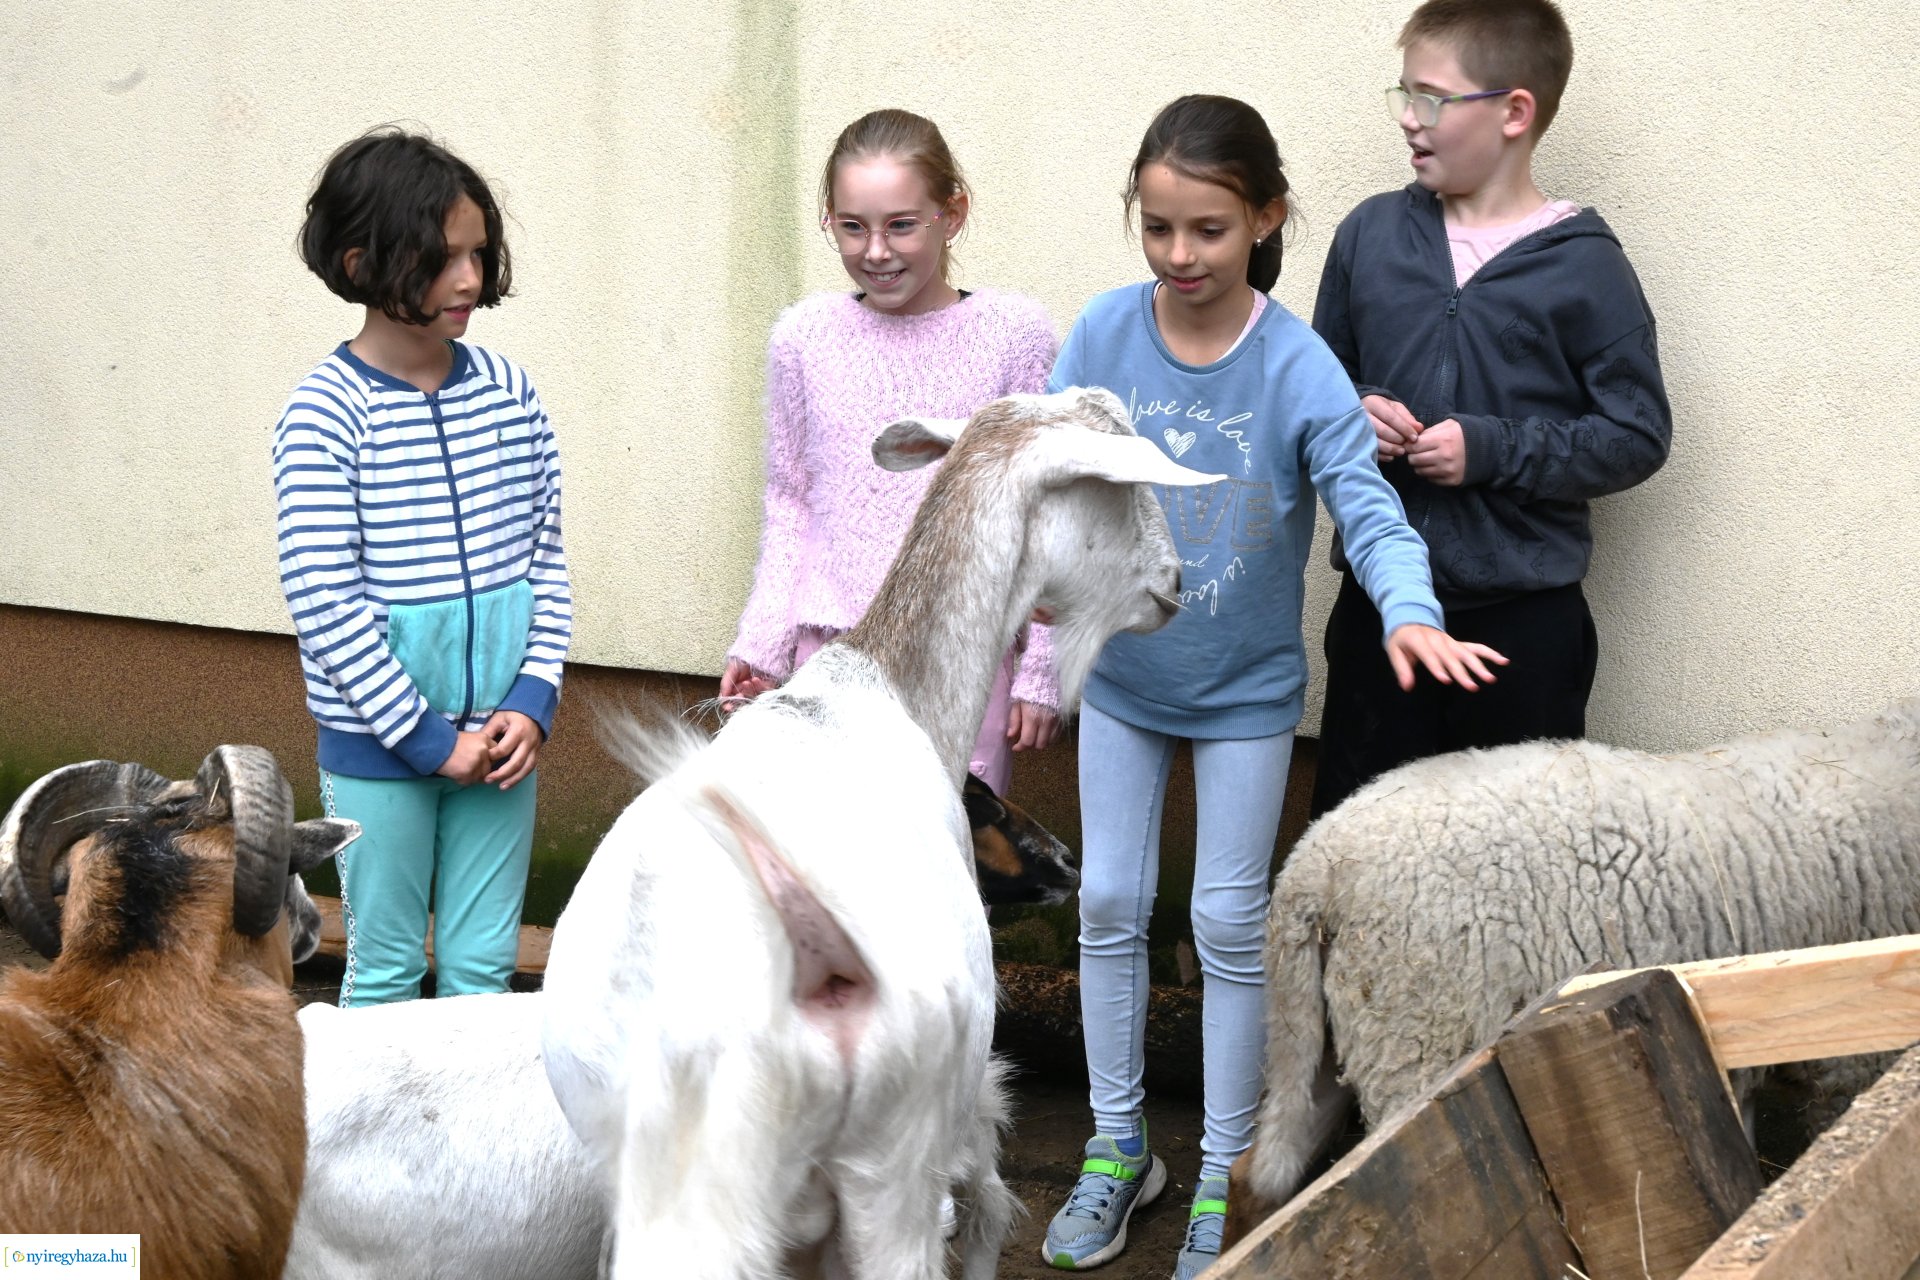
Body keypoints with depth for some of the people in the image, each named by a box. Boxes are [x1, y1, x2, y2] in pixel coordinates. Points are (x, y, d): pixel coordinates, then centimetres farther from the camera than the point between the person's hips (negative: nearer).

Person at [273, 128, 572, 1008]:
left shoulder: (507, 389, 2)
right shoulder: (327, 410, -12)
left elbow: (546, 556, 7)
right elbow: (322, 600, -15)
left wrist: (532, 701, -4)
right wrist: (427, 737, -13)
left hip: (498, 733, 4)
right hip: (377, 739, -4)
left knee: (483, 964, 11)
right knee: (386, 967, 8)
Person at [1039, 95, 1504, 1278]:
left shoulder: (1299, 368, -20)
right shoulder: (1106, 333, -12)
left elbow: (1368, 507, -26)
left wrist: (1411, 614, -45)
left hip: (1246, 690, -2)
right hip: (1122, 677, 3)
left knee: (1229, 923, 5)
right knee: (1110, 904, 10)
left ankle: (1225, 1177, 21)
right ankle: (1120, 1147, 27)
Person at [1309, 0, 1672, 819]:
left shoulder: (1583, 267, -8)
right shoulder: (1372, 233, 3)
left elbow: (1638, 435, -7)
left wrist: (1492, 449, -17)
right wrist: (1352, 415, -7)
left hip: (1524, 619, -3)